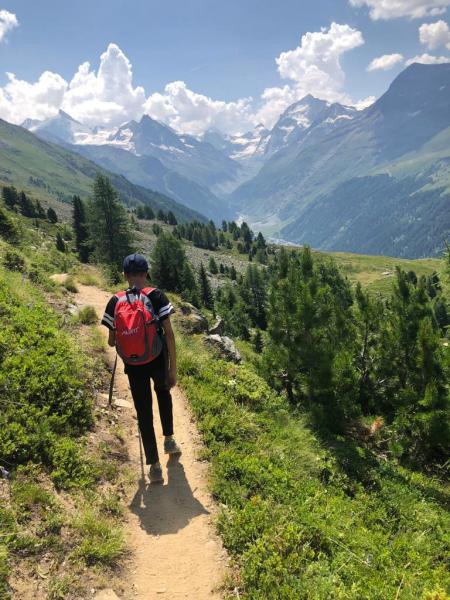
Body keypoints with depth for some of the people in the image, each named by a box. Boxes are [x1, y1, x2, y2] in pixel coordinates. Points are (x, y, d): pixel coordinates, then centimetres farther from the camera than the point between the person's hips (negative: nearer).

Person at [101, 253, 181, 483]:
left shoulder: (115, 302, -6)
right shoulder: (157, 296, -10)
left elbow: (111, 341, -1)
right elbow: (169, 334, -12)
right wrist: (173, 368, -6)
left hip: (134, 365, 0)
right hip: (158, 360, 0)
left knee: (144, 413, 11)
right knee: (163, 393, 31)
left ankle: (154, 466, 16)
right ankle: (169, 440, 32)